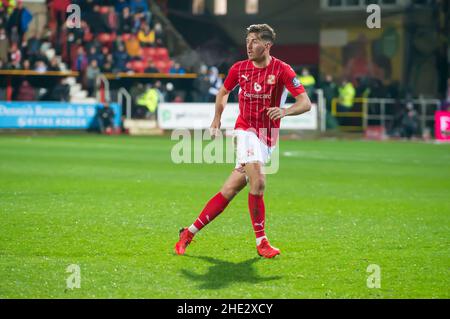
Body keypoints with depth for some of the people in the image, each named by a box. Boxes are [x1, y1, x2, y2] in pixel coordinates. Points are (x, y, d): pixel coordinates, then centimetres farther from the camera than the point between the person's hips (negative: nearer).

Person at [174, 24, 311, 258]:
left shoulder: (281, 70, -6)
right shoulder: (239, 68, 2)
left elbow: (306, 103, -12)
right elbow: (224, 92, 24)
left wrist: (284, 111, -30)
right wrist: (217, 119, 14)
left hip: (267, 138, 1)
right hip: (246, 131, -1)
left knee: (230, 190, -2)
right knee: (258, 182, -24)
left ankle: (190, 232, 8)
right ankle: (261, 242, -13)